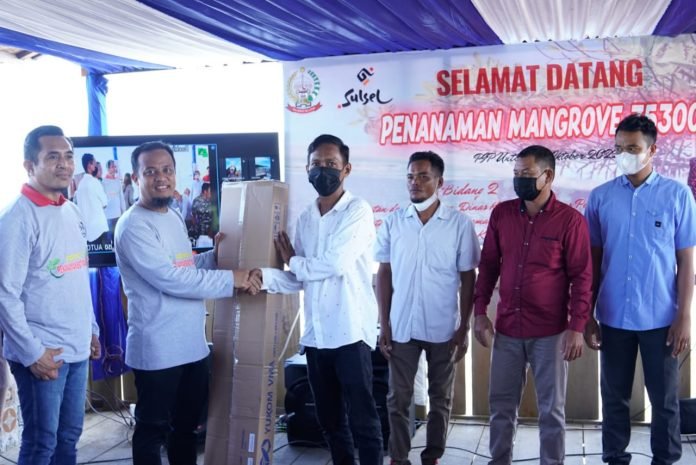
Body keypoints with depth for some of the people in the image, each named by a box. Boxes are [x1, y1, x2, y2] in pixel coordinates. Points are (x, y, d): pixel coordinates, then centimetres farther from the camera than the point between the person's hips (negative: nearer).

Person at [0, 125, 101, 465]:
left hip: (77, 348, 7)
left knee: (69, 436, 16)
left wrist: (91, 329, 15)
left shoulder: (72, 212, 10)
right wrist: (32, 352, -17)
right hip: (42, 353, -7)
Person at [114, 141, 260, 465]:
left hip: (193, 344, 9)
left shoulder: (174, 218, 12)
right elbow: (169, 278, -24)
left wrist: (216, 256, 6)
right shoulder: (134, 226, -16)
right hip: (157, 349, -8)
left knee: (188, 422, 21)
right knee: (153, 428, 7)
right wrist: (230, 279, -21)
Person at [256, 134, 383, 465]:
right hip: (315, 333, 6)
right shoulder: (304, 218, 12)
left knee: (361, 417, 0)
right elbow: (299, 279, 8)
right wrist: (263, 276, -10)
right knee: (329, 417, 15)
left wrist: (292, 261, -2)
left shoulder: (358, 211, -6)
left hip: (351, 331, -6)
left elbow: (335, 263, -18)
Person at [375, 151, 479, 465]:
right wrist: (384, 325, -1)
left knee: (440, 398, 11)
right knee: (398, 397, 7)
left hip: (444, 329, -1)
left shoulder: (460, 224, -5)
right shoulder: (393, 223, -1)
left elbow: (468, 279, -2)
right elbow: (384, 275, 3)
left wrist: (464, 328, -4)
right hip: (402, 327, 1)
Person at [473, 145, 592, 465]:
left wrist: (577, 328, -11)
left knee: (551, 409, 8)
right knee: (501, 404, 13)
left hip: (551, 332, -3)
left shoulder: (570, 220, -8)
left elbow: (582, 277, -7)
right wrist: (480, 312, 4)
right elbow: (488, 265, 8)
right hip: (507, 329, 4)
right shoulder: (501, 214, 3)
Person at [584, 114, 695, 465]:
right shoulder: (600, 197, 1)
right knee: (614, 396, 12)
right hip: (613, 317, 2)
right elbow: (592, 261, 5)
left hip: (660, 318, -1)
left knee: (665, 398, 10)